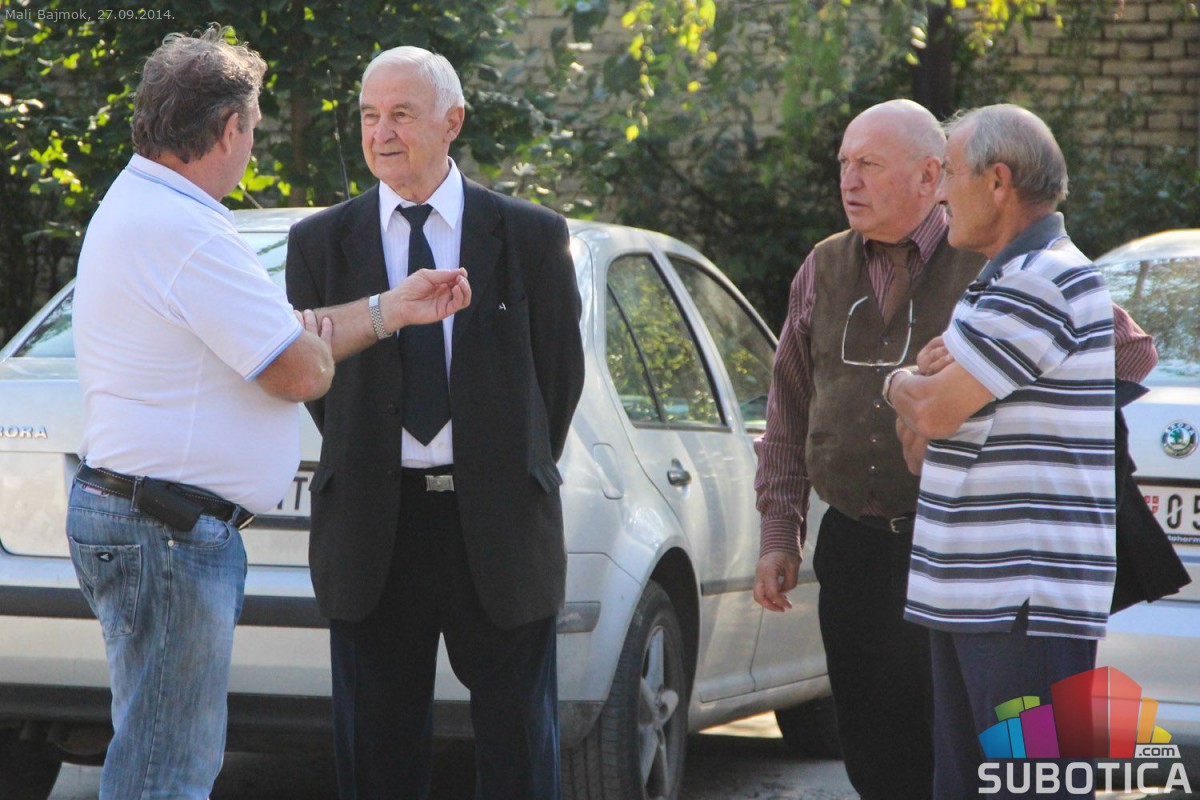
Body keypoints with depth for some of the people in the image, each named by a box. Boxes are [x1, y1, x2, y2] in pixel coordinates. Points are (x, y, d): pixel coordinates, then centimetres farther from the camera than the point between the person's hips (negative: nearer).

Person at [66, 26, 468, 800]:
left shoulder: (141, 207, 16)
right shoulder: (183, 230, -19)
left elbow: (276, 333, 22)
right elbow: (302, 371, -17)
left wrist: (396, 308, 21)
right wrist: (320, 342, 6)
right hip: (168, 529, -11)